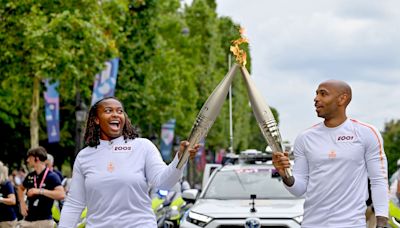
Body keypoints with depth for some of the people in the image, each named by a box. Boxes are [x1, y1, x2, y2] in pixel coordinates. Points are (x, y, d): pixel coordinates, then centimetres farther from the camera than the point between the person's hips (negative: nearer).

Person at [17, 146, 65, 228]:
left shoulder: (52, 176, -9)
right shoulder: (30, 176, 11)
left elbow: (61, 195, -25)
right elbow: (21, 188, 33)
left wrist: (40, 191, -26)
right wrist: (22, 203, 16)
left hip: (44, 221, -7)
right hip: (28, 220, 7)